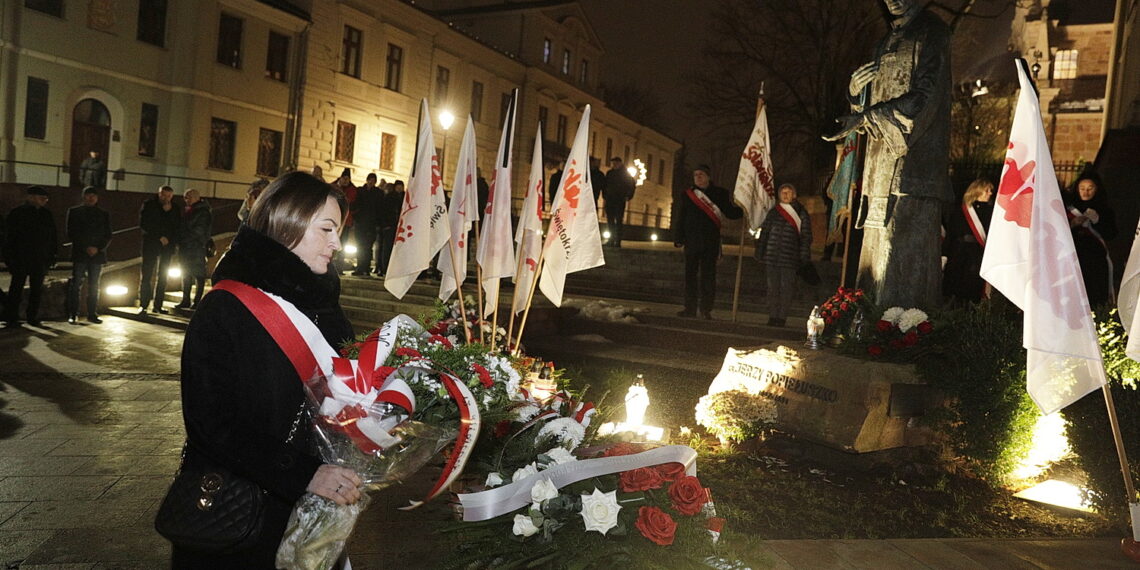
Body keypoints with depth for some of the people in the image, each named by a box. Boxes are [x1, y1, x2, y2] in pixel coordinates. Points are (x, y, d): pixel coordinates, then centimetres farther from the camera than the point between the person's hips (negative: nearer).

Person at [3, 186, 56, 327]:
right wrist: (11, 256, -10)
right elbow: (11, 236, -4)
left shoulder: (46, 215, 10)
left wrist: (51, 256, 5)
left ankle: (33, 317, 14)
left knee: (37, 289, 7)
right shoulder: (17, 213, -3)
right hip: (21, 257, -4)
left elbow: (52, 237, 12)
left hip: (40, 259, 4)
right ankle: (12, 318, 8)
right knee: (17, 287, 2)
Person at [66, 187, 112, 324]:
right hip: (79, 254, -2)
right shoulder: (74, 212, 6)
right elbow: (71, 234, 0)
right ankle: (73, 314, 1)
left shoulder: (104, 214, 12)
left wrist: (98, 248, -8)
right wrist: (85, 248, -10)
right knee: (76, 284, -4)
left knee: (94, 286, 5)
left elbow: (108, 236, 8)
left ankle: (92, 314, 10)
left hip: (97, 254, 2)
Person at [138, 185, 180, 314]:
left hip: (167, 244, 3)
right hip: (150, 242, -3)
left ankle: (158, 305, 9)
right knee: (146, 274, -5)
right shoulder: (149, 204, 1)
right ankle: (143, 305, -3)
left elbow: (178, 225, 0)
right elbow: (143, 224, -5)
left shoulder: (174, 208, 8)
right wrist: (159, 237, -11)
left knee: (163, 276, 4)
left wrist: (169, 212, -11)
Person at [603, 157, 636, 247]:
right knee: (610, 220, 3)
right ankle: (612, 240, 9)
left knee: (619, 220, -6)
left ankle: (618, 241, -6)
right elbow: (605, 185, 19)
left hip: (620, 200, -4)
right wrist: (605, 195, 8)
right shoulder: (609, 173, 13)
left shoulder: (625, 174, 3)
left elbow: (631, 185, 2)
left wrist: (628, 196, -7)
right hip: (610, 200, 4)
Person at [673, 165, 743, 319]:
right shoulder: (688, 195, 9)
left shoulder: (720, 194, 6)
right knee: (690, 274, 4)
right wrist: (679, 238, 1)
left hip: (711, 243, -2)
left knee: (708, 275, 0)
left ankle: (706, 309, 5)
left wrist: (742, 209, -12)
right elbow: (680, 218, 8)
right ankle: (690, 308, 11)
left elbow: (731, 213, 6)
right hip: (691, 241, 2)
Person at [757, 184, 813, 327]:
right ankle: (773, 317, 11)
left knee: (786, 287, -3)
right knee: (772, 287, 5)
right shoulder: (773, 212, 13)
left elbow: (806, 236, 2)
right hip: (771, 256, 3)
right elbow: (763, 233, 14)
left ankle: (781, 317, 3)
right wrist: (760, 253, 8)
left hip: (790, 258, -3)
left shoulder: (801, 213, 5)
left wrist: (804, 257, -5)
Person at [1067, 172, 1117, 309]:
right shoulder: (1070, 208, 10)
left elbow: (1111, 235, 1)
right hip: (1074, 257, 0)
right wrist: (1072, 225, -11)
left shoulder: (1104, 210, 9)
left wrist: (1097, 220, -11)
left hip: (1096, 258, 0)